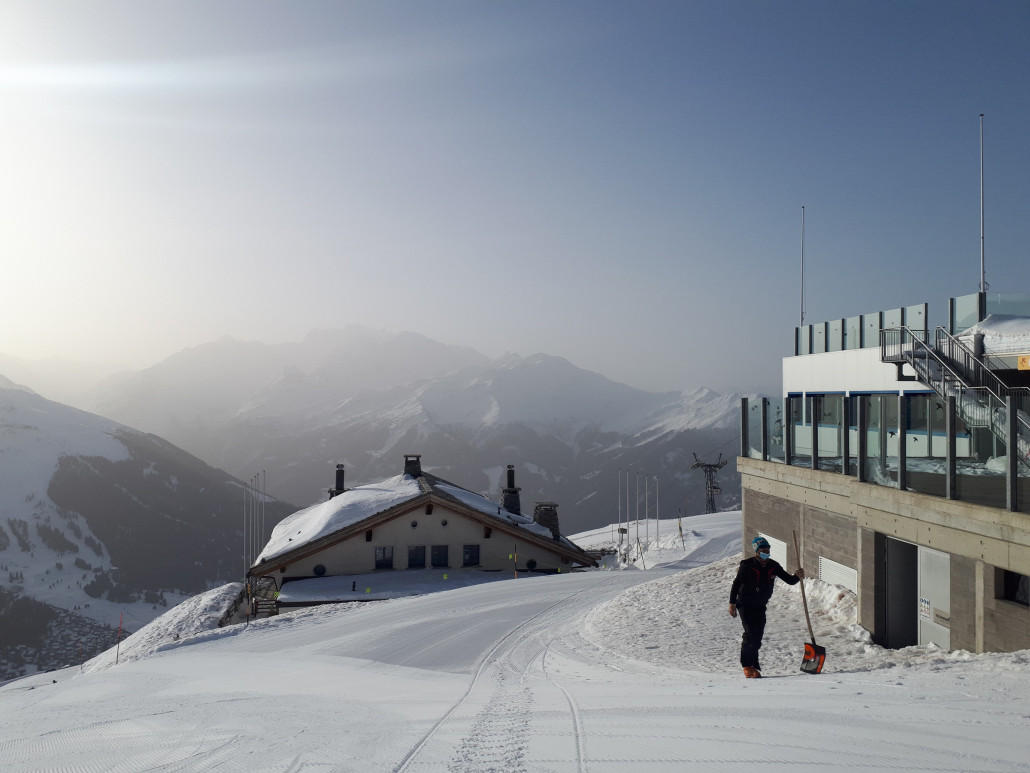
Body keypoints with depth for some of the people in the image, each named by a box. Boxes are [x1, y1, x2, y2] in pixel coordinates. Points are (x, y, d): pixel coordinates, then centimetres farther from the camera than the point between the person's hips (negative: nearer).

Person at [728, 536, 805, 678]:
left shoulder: (773, 566, -2)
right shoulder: (746, 566, -15)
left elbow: (789, 580, 1)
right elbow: (736, 584, -8)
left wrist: (797, 576, -21)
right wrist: (732, 603, -11)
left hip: (760, 607, 4)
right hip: (745, 605, -4)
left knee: (757, 638, 4)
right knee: (751, 633, -15)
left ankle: (754, 666, 18)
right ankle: (748, 666, -3)